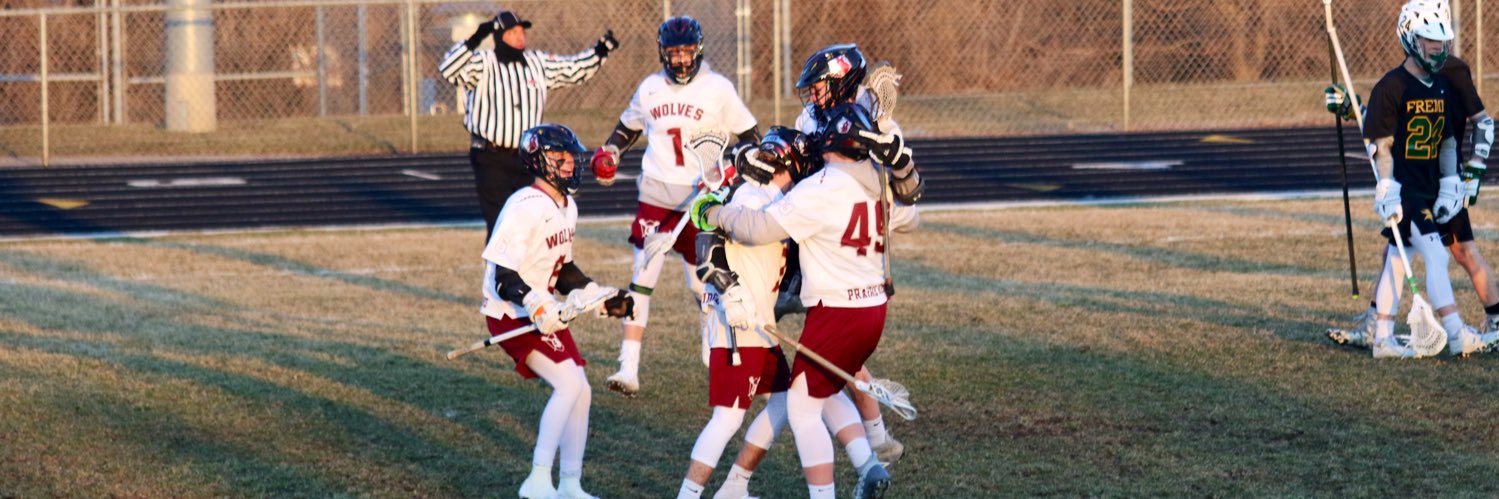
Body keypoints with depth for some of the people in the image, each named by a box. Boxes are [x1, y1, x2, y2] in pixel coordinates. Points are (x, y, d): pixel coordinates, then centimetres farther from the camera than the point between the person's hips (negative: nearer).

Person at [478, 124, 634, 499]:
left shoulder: (567, 207, 9)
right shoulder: (526, 209, -21)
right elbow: (503, 277, -24)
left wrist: (601, 298, 12)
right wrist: (537, 307, -35)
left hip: (545, 312, 9)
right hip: (512, 316, -9)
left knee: (580, 392, 9)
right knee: (569, 384, -21)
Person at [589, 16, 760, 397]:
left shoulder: (718, 89, -2)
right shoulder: (650, 88, 7)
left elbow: (748, 135, 4)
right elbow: (628, 126, 23)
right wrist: (609, 154, 5)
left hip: (700, 201, -2)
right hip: (655, 196, 2)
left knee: (702, 283, 5)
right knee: (641, 279, -7)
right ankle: (629, 369, -9)